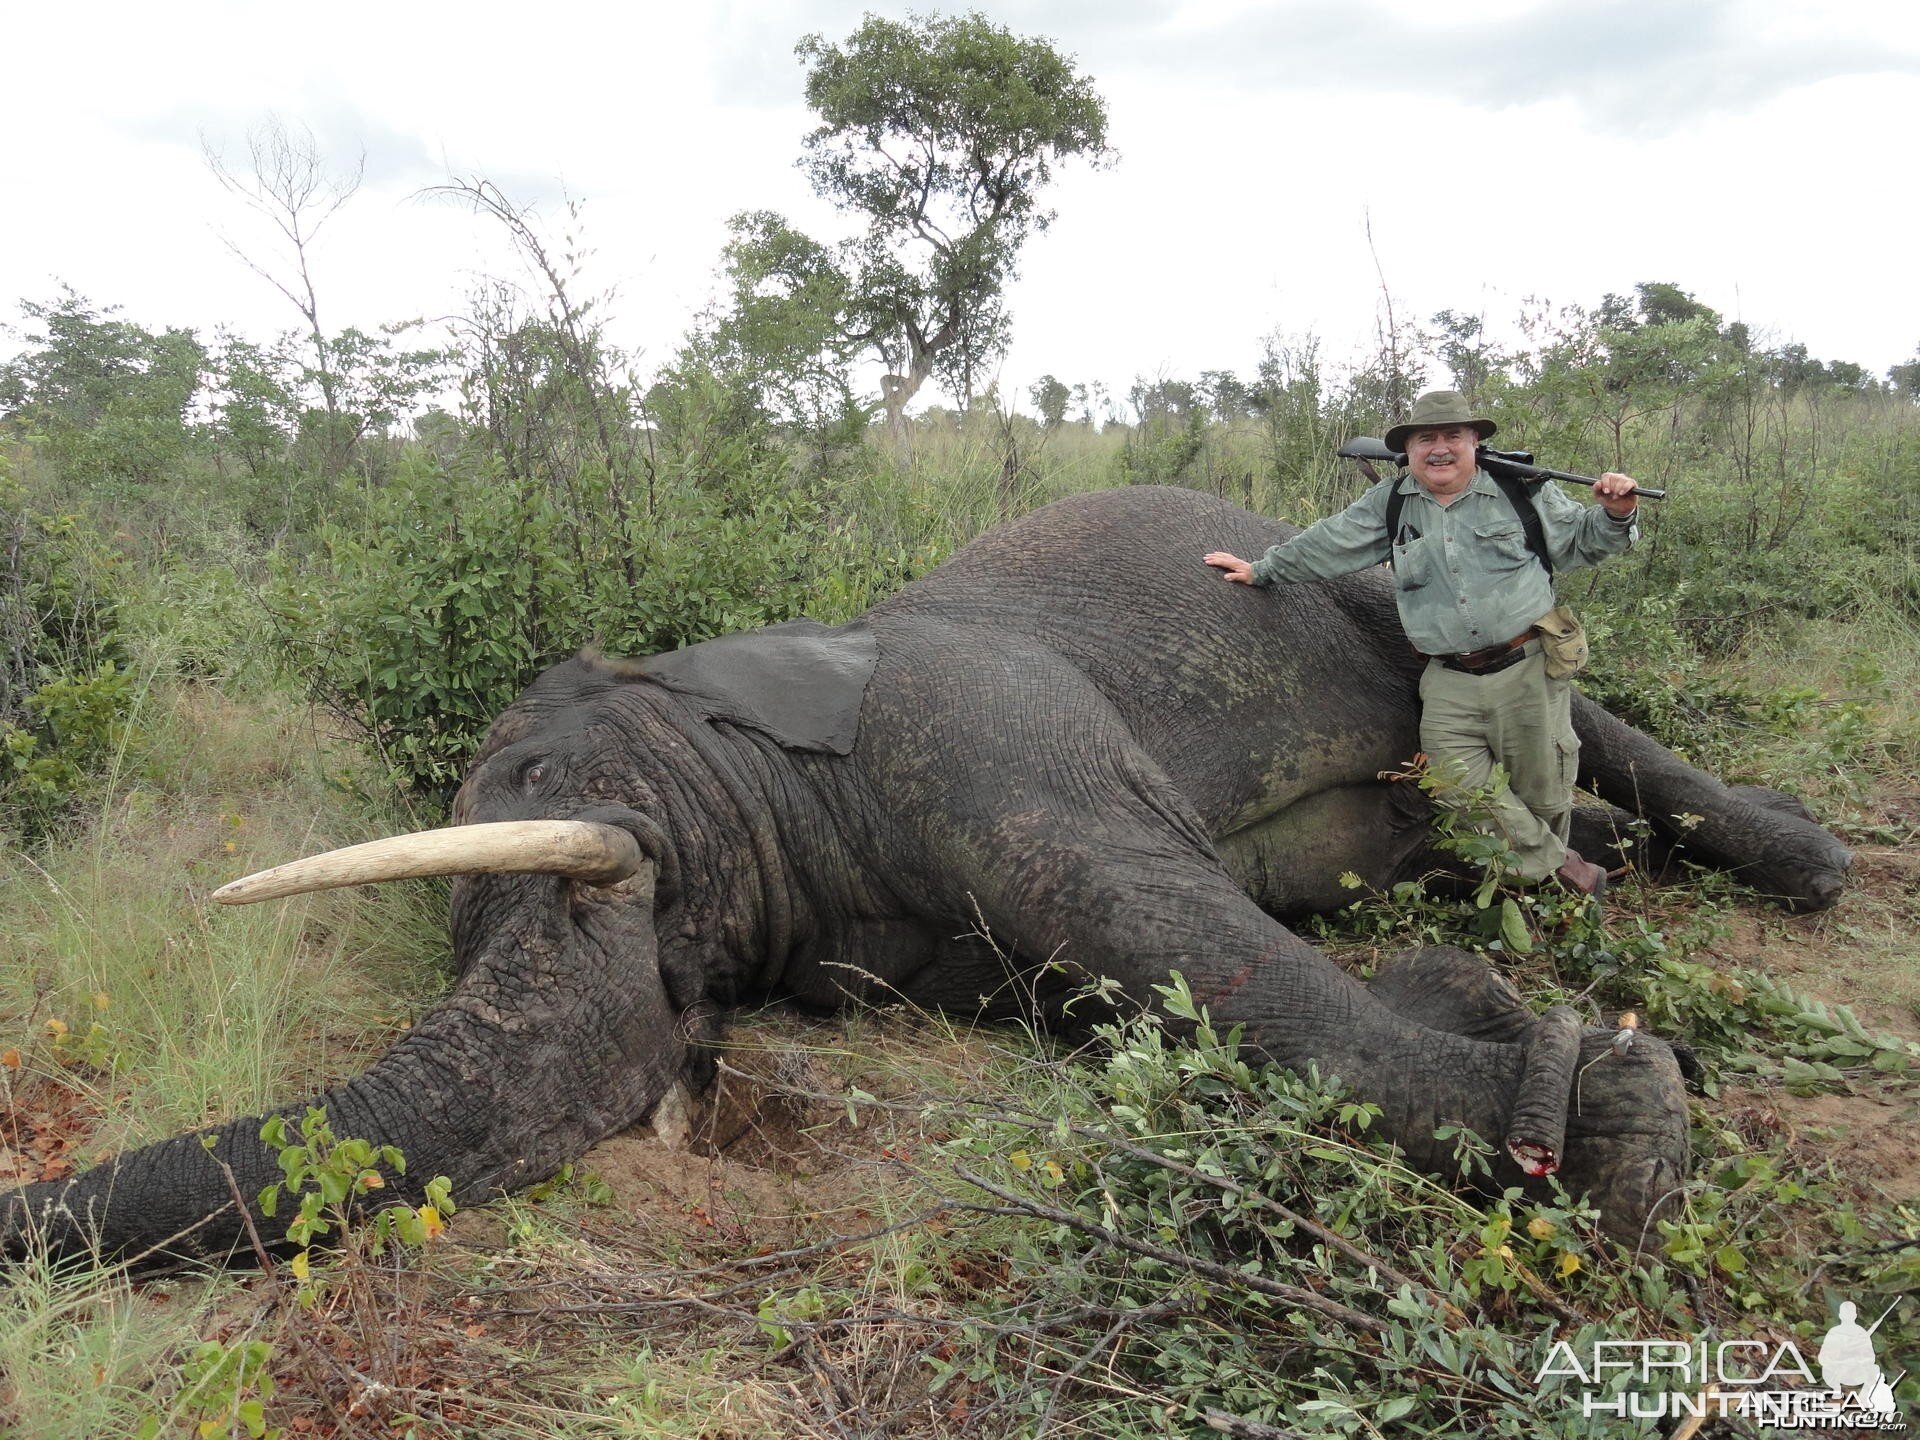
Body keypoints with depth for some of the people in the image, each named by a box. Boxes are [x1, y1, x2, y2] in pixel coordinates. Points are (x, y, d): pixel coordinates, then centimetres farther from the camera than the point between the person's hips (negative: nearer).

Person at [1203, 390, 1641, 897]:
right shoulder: (1389, 504, 10)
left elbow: (1580, 541, 10)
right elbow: (1325, 544, 17)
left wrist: (1615, 515, -10)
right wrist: (1261, 570, 19)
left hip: (1528, 670, -2)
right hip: (1449, 684, 2)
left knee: (1542, 794, 4)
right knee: (1463, 793, -7)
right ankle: (1562, 866, 13)